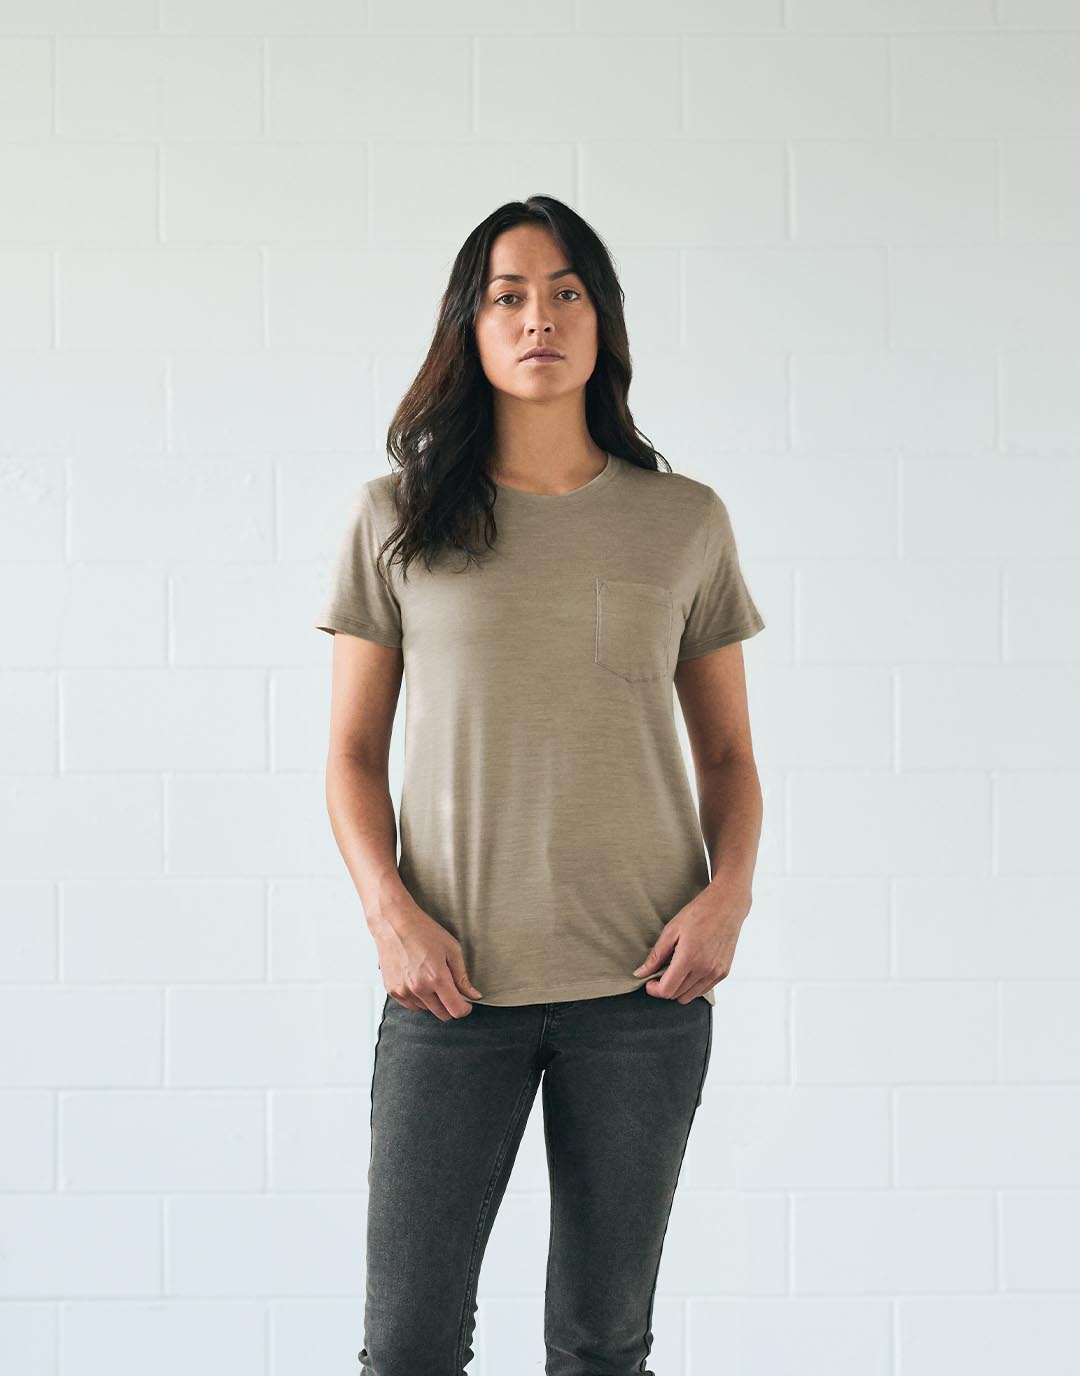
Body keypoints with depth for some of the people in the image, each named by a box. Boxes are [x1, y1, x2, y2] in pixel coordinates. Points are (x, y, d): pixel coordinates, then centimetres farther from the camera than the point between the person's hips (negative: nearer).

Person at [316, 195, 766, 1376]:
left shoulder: (683, 521, 6)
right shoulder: (397, 516, 4)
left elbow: (728, 754, 11)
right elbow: (353, 756, 6)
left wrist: (728, 892, -7)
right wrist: (389, 911, -10)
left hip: (643, 983, 1)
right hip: (452, 981, -1)